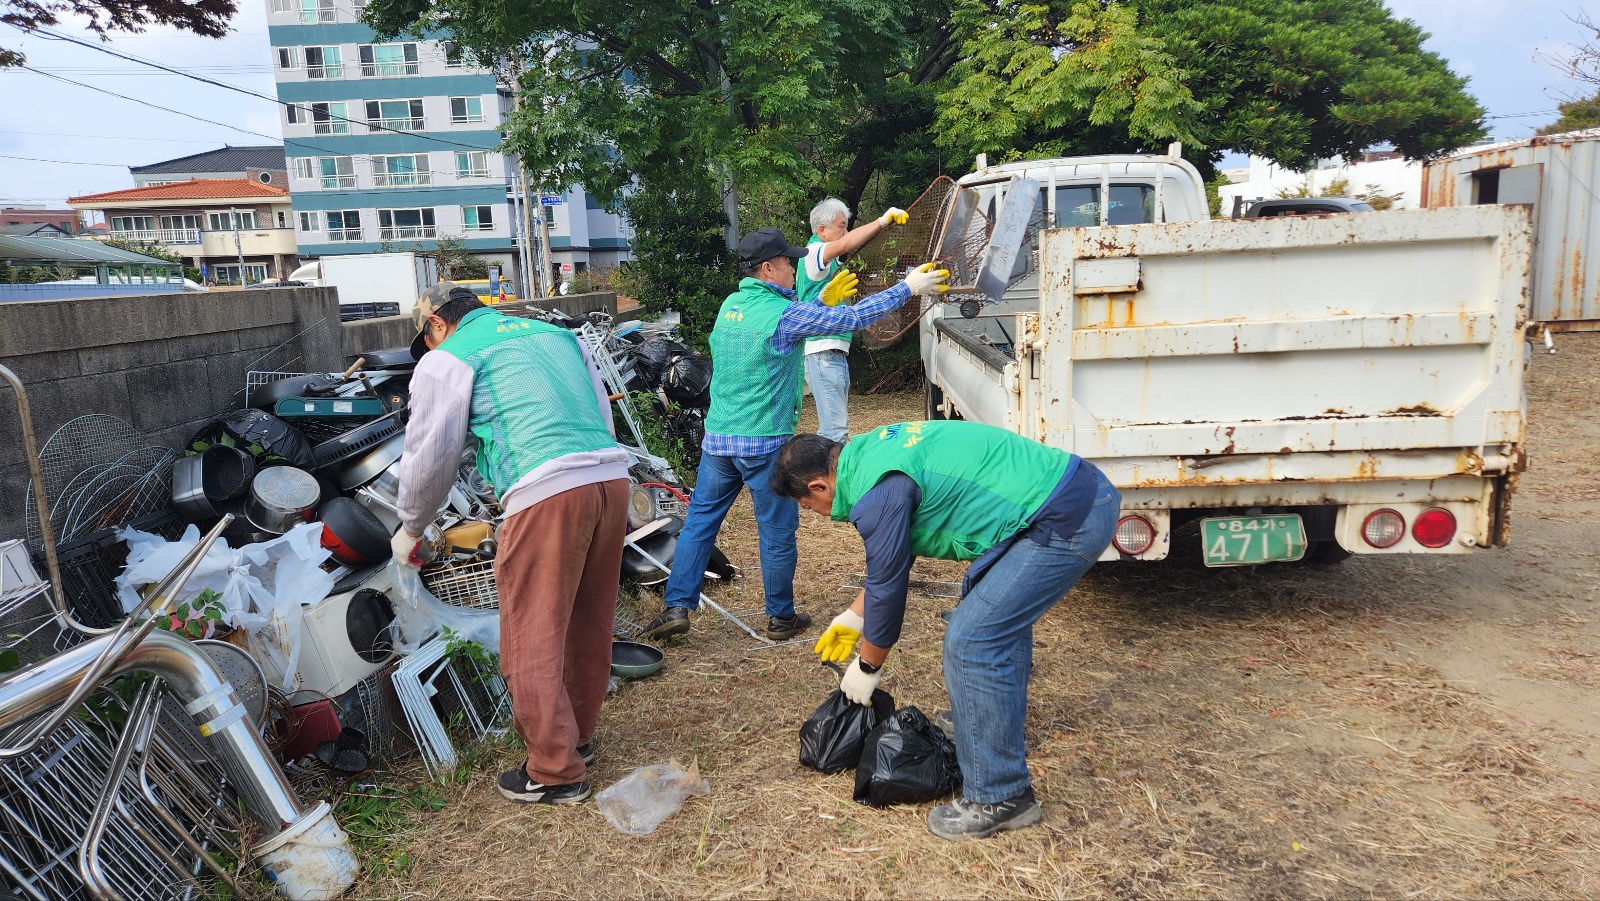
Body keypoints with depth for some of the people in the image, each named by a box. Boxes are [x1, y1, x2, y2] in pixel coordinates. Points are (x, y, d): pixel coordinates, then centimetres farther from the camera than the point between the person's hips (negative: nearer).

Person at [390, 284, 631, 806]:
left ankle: (556, 772, 12)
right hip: (612, 475, 7)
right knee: (588, 624, 19)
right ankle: (577, 734, 36)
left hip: (546, 493, -7)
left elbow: (430, 458, 10)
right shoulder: (557, 333, 27)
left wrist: (410, 529, 25)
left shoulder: (446, 359, 9)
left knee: (533, 640, 5)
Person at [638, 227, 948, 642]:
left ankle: (677, 607, 10)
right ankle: (781, 618, 21)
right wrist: (908, 288, -3)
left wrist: (821, 301, 21)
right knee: (777, 533, 8)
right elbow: (852, 318, -10)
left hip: (717, 438, 6)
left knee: (699, 520, 13)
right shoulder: (783, 314, -14)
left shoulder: (730, 305, 7)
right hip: (764, 444, -6)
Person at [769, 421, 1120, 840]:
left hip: (1067, 522, -10)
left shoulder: (876, 495, -17)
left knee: (970, 641, -8)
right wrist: (852, 618, 31)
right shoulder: (871, 451, 13)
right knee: (1002, 607, 28)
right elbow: (892, 558, 25)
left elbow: (888, 587, -5)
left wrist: (867, 668, 11)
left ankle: (1000, 799, 4)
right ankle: (1000, 716, 48)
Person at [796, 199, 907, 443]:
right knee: (836, 429, -15)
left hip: (836, 350, 11)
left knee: (834, 425, 15)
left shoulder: (831, 259, 21)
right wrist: (881, 221, -26)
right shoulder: (813, 252, -11)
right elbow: (845, 244, -29)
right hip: (822, 351, -11)